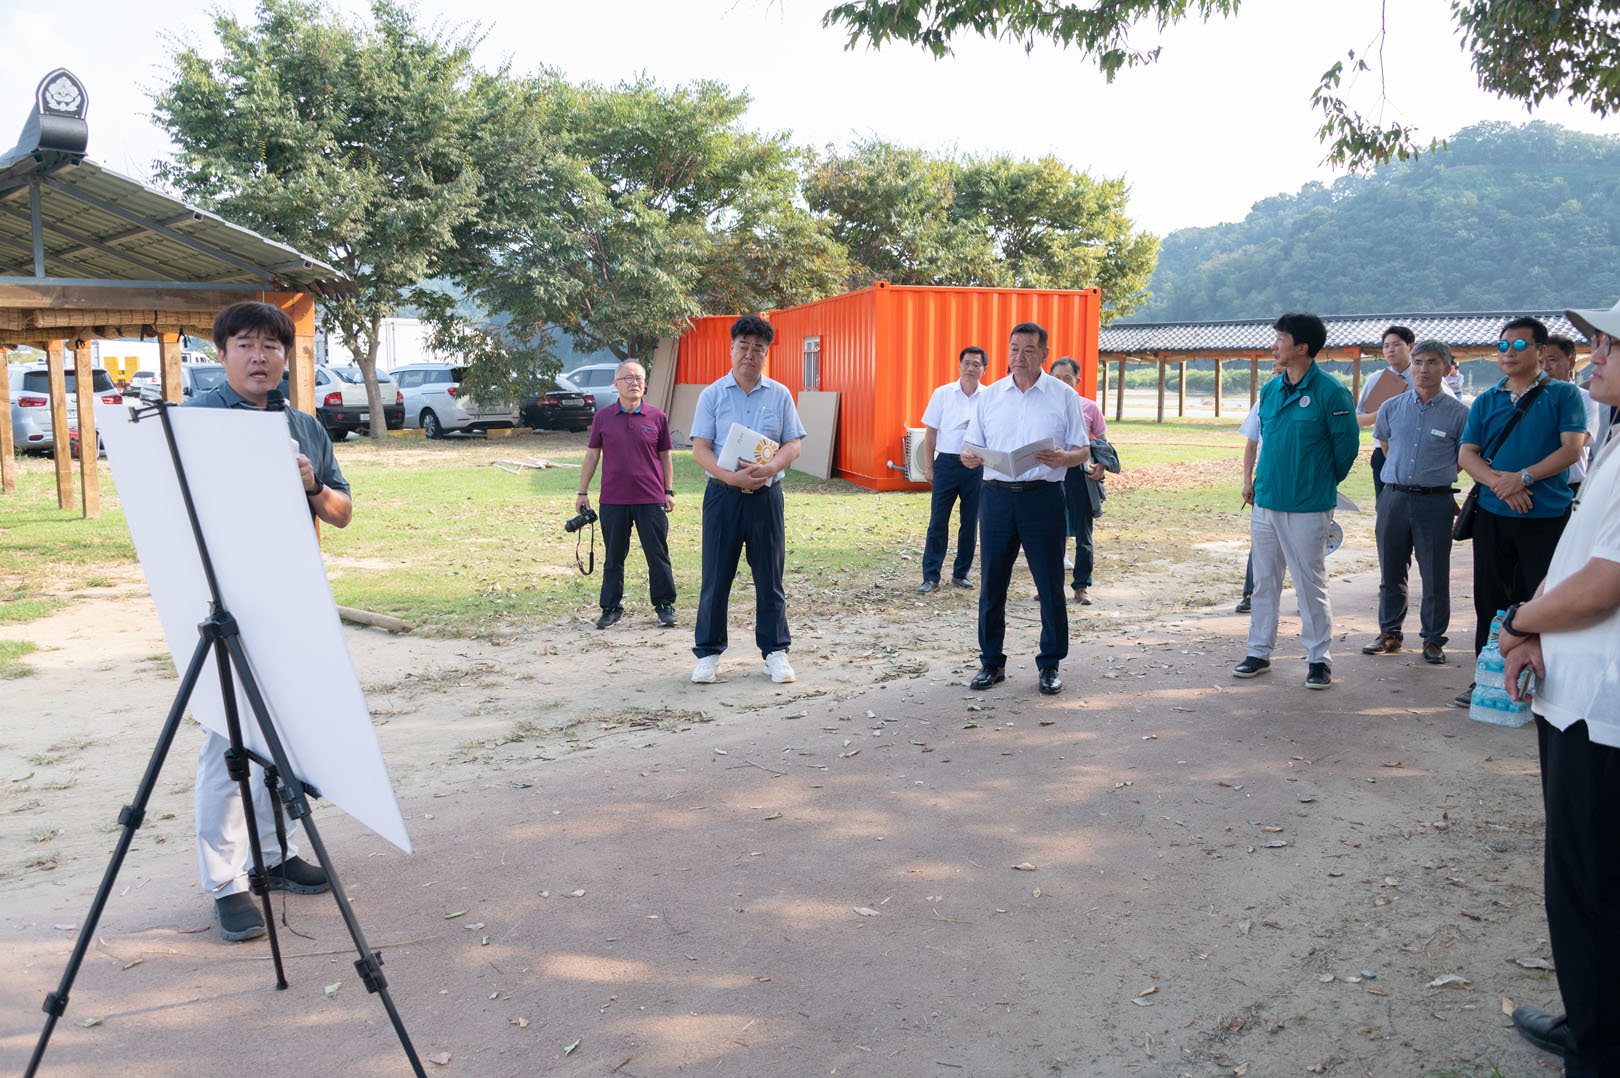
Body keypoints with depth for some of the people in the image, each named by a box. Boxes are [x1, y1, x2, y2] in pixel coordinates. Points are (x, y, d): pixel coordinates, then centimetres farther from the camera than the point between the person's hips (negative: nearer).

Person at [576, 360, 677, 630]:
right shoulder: (602, 417, 4)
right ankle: (611, 608, 19)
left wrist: (669, 491, 6)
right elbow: (592, 456, 9)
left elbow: (665, 456, 10)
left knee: (658, 554, 3)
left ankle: (665, 605, 15)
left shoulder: (657, 417, 3)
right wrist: (583, 492, 7)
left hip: (651, 499, -1)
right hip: (613, 499, 1)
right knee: (613, 557, 8)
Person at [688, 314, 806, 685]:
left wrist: (770, 468, -17)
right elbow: (700, 449, -2)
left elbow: (794, 444, 4)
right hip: (723, 495, -1)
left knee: (770, 576, 6)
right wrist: (731, 476, -18)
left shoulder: (779, 395, 6)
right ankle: (708, 652, 14)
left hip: (766, 495, 1)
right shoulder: (712, 395, 3)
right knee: (716, 577, 3)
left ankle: (775, 651, 17)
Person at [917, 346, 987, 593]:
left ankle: (961, 573, 20)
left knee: (970, 522, 7)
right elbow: (931, 432, 6)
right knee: (938, 521, -2)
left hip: (976, 466, 1)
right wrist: (928, 465, 2)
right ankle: (931, 577, 2)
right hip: (946, 463, -1)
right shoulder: (942, 394, 3)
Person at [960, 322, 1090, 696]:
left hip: (1043, 497, -2)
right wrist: (969, 456, -13)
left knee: (1050, 584, 1)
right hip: (997, 495, 2)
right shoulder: (990, 396, 11)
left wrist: (1061, 458, -19)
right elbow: (971, 447, 11)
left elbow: (1083, 451, 2)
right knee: (992, 582, 5)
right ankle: (991, 662, 18)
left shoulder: (1064, 396, 4)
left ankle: (1050, 665, 14)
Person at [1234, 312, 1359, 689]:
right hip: (1265, 501, 6)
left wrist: (1320, 485, 5)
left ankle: (1319, 659, 13)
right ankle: (1259, 652, 22)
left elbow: (1346, 446, -4)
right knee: (1264, 581, 12)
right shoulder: (1270, 389, 8)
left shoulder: (1330, 392, -11)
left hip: (1307, 507, -6)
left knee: (1310, 584, 1)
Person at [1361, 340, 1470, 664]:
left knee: (1435, 576, 2)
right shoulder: (1391, 407, 6)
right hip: (1393, 499, 3)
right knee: (1390, 572, 10)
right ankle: (1390, 633, 22)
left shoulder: (1458, 413, -2)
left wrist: (1433, 479, 8)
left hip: (1435, 502, -2)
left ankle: (1433, 639, 14)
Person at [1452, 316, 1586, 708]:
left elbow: (1572, 448, -9)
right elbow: (1466, 454, 2)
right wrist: (1498, 483, -15)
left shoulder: (1562, 395, 1)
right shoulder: (1485, 401, 10)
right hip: (1492, 515, 4)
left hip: (1547, 517, -3)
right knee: (1490, 598, 9)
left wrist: (1523, 477, -19)